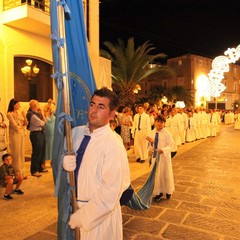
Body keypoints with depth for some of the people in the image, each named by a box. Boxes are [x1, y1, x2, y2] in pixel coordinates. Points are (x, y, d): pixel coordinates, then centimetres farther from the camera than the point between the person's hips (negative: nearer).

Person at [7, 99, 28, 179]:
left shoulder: (20, 113, 11)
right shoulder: (10, 114, -8)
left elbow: (26, 123, 10)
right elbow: (15, 126, -11)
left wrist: (24, 116, -5)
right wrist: (22, 127, 5)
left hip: (22, 134, 6)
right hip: (15, 135, -6)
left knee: (22, 154, 8)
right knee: (16, 154, -3)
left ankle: (22, 172, 16)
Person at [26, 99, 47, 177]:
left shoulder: (37, 113, 14)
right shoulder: (31, 114, -15)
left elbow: (44, 121, 15)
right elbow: (41, 123, -18)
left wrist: (42, 114, 8)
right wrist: (42, 122, 3)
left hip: (41, 133, 9)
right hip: (36, 134, -9)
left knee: (42, 151, 16)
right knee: (36, 152, -5)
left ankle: (40, 167, 29)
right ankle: (34, 171, 4)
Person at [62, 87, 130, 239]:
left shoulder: (114, 145, -22)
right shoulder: (76, 132, -3)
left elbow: (110, 193, -22)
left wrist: (82, 216, -14)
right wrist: (64, 162, -14)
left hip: (101, 214, -6)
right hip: (73, 206, 6)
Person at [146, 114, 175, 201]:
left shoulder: (167, 133, -13)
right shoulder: (152, 133, 1)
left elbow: (171, 145, -15)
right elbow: (152, 147, 8)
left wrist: (163, 150, -28)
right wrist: (151, 142, -14)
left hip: (164, 156, -4)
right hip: (155, 156, 4)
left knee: (166, 174, 10)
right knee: (156, 174, 11)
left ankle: (168, 191, 33)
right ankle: (159, 192, 28)